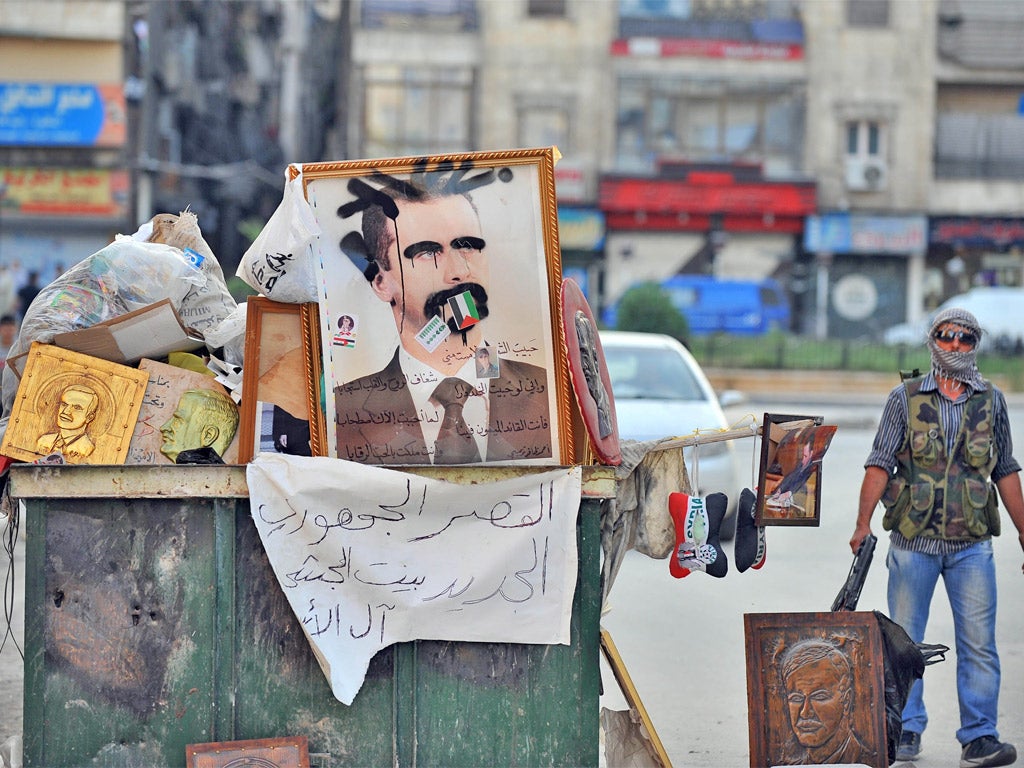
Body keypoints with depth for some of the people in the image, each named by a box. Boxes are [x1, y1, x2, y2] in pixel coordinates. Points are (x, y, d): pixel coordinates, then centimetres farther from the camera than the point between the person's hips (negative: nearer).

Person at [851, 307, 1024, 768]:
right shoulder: (905, 398, 4)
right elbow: (880, 464, 1)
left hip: (971, 545, 1)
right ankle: (906, 731, 12)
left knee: (978, 643, -4)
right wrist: (863, 524, -9)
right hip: (913, 543, -1)